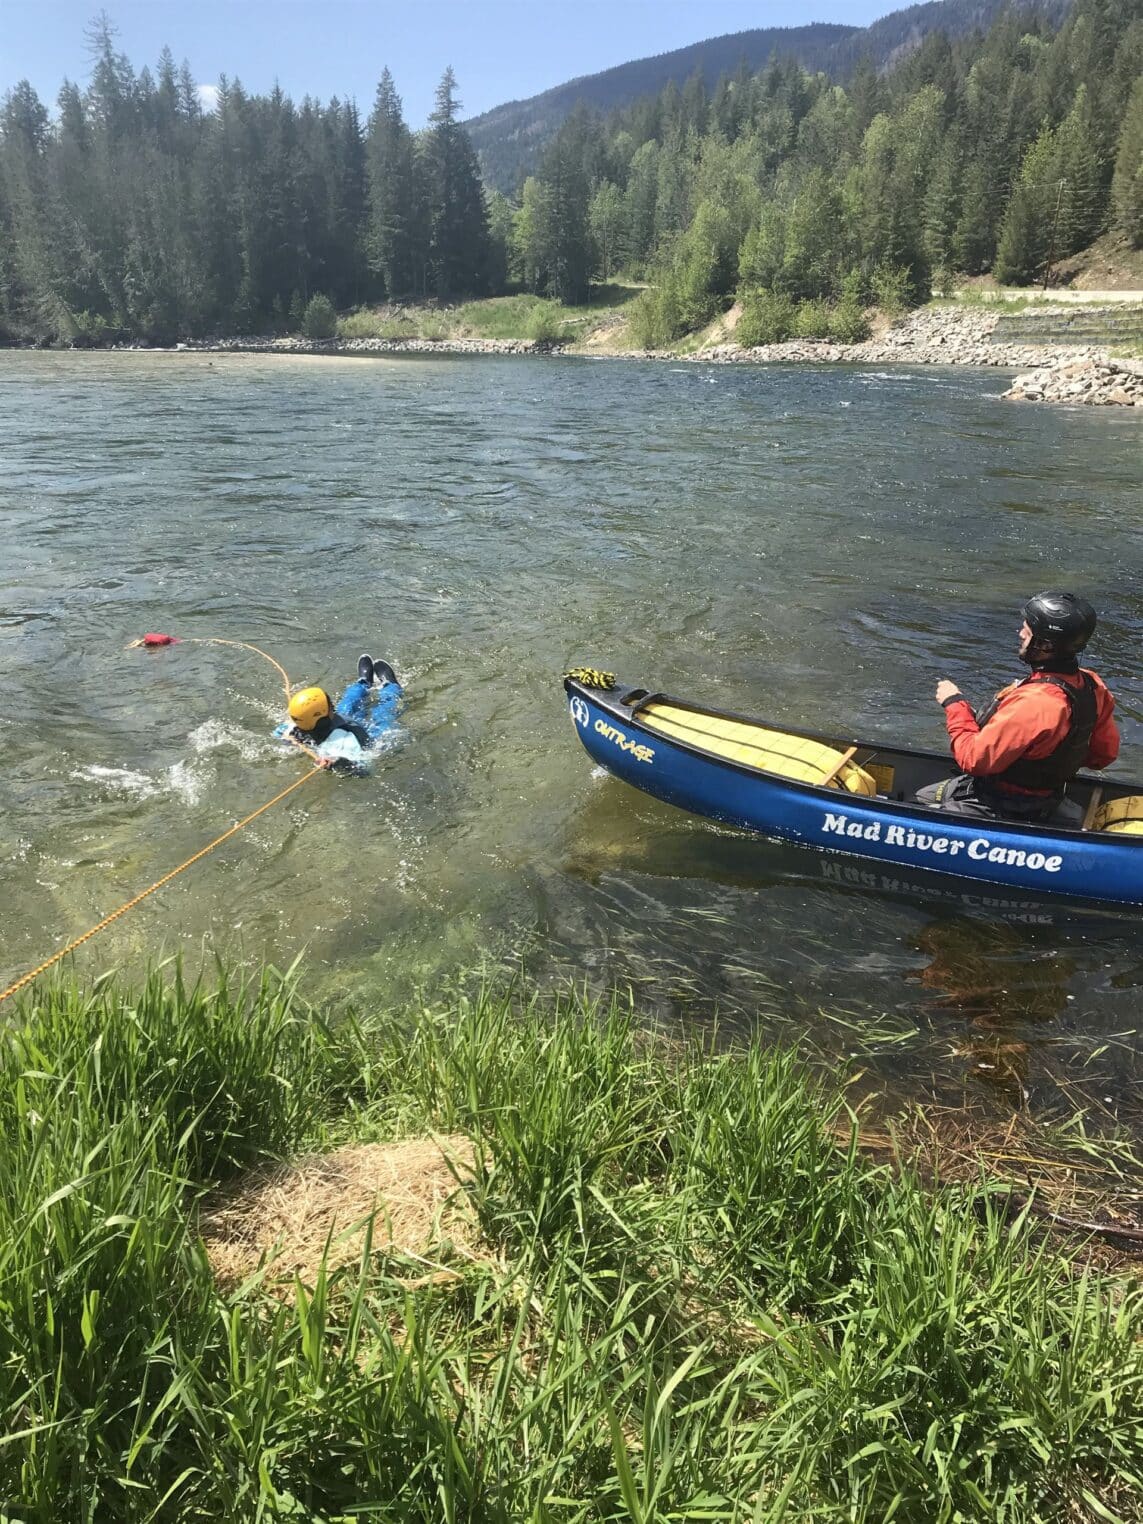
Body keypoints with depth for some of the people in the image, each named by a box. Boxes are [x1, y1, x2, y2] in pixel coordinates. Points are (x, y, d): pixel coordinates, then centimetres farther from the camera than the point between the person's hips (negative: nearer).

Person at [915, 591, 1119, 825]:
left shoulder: (1033, 703, -35)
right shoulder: (1092, 685, -8)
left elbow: (974, 759, -28)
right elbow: (1106, 752, 6)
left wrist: (954, 704, -16)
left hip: (999, 810, -9)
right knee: (922, 796, 21)